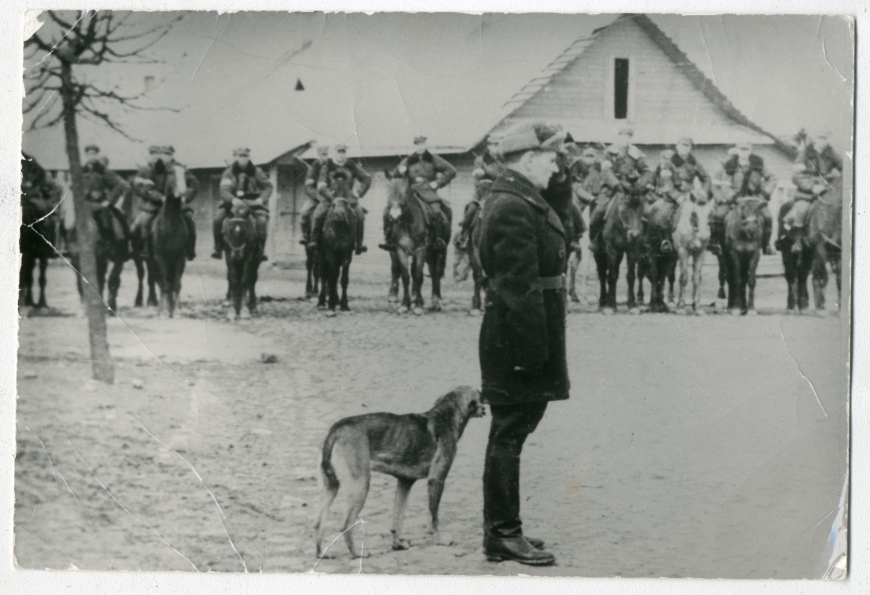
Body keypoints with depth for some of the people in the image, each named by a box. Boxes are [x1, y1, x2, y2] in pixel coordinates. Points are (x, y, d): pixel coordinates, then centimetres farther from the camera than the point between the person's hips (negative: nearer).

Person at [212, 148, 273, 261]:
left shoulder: (256, 171, 3)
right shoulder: (229, 173, -2)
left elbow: (268, 186, 2)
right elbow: (224, 191, -15)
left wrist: (262, 198, -18)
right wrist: (233, 200, -36)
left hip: (252, 202, 0)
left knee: (262, 221, -28)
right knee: (217, 220, -22)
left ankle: (261, 251, -15)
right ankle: (218, 248, -4)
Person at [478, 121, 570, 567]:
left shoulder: (516, 201, 16)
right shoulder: (514, 209, -19)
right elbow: (520, 288, -23)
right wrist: (534, 350, -22)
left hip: (513, 337, 11)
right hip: (520, 337, -11)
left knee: (510, 432, 16)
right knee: (509, 434, -3)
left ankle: (501, 527, 25)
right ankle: (503, 535, 4)